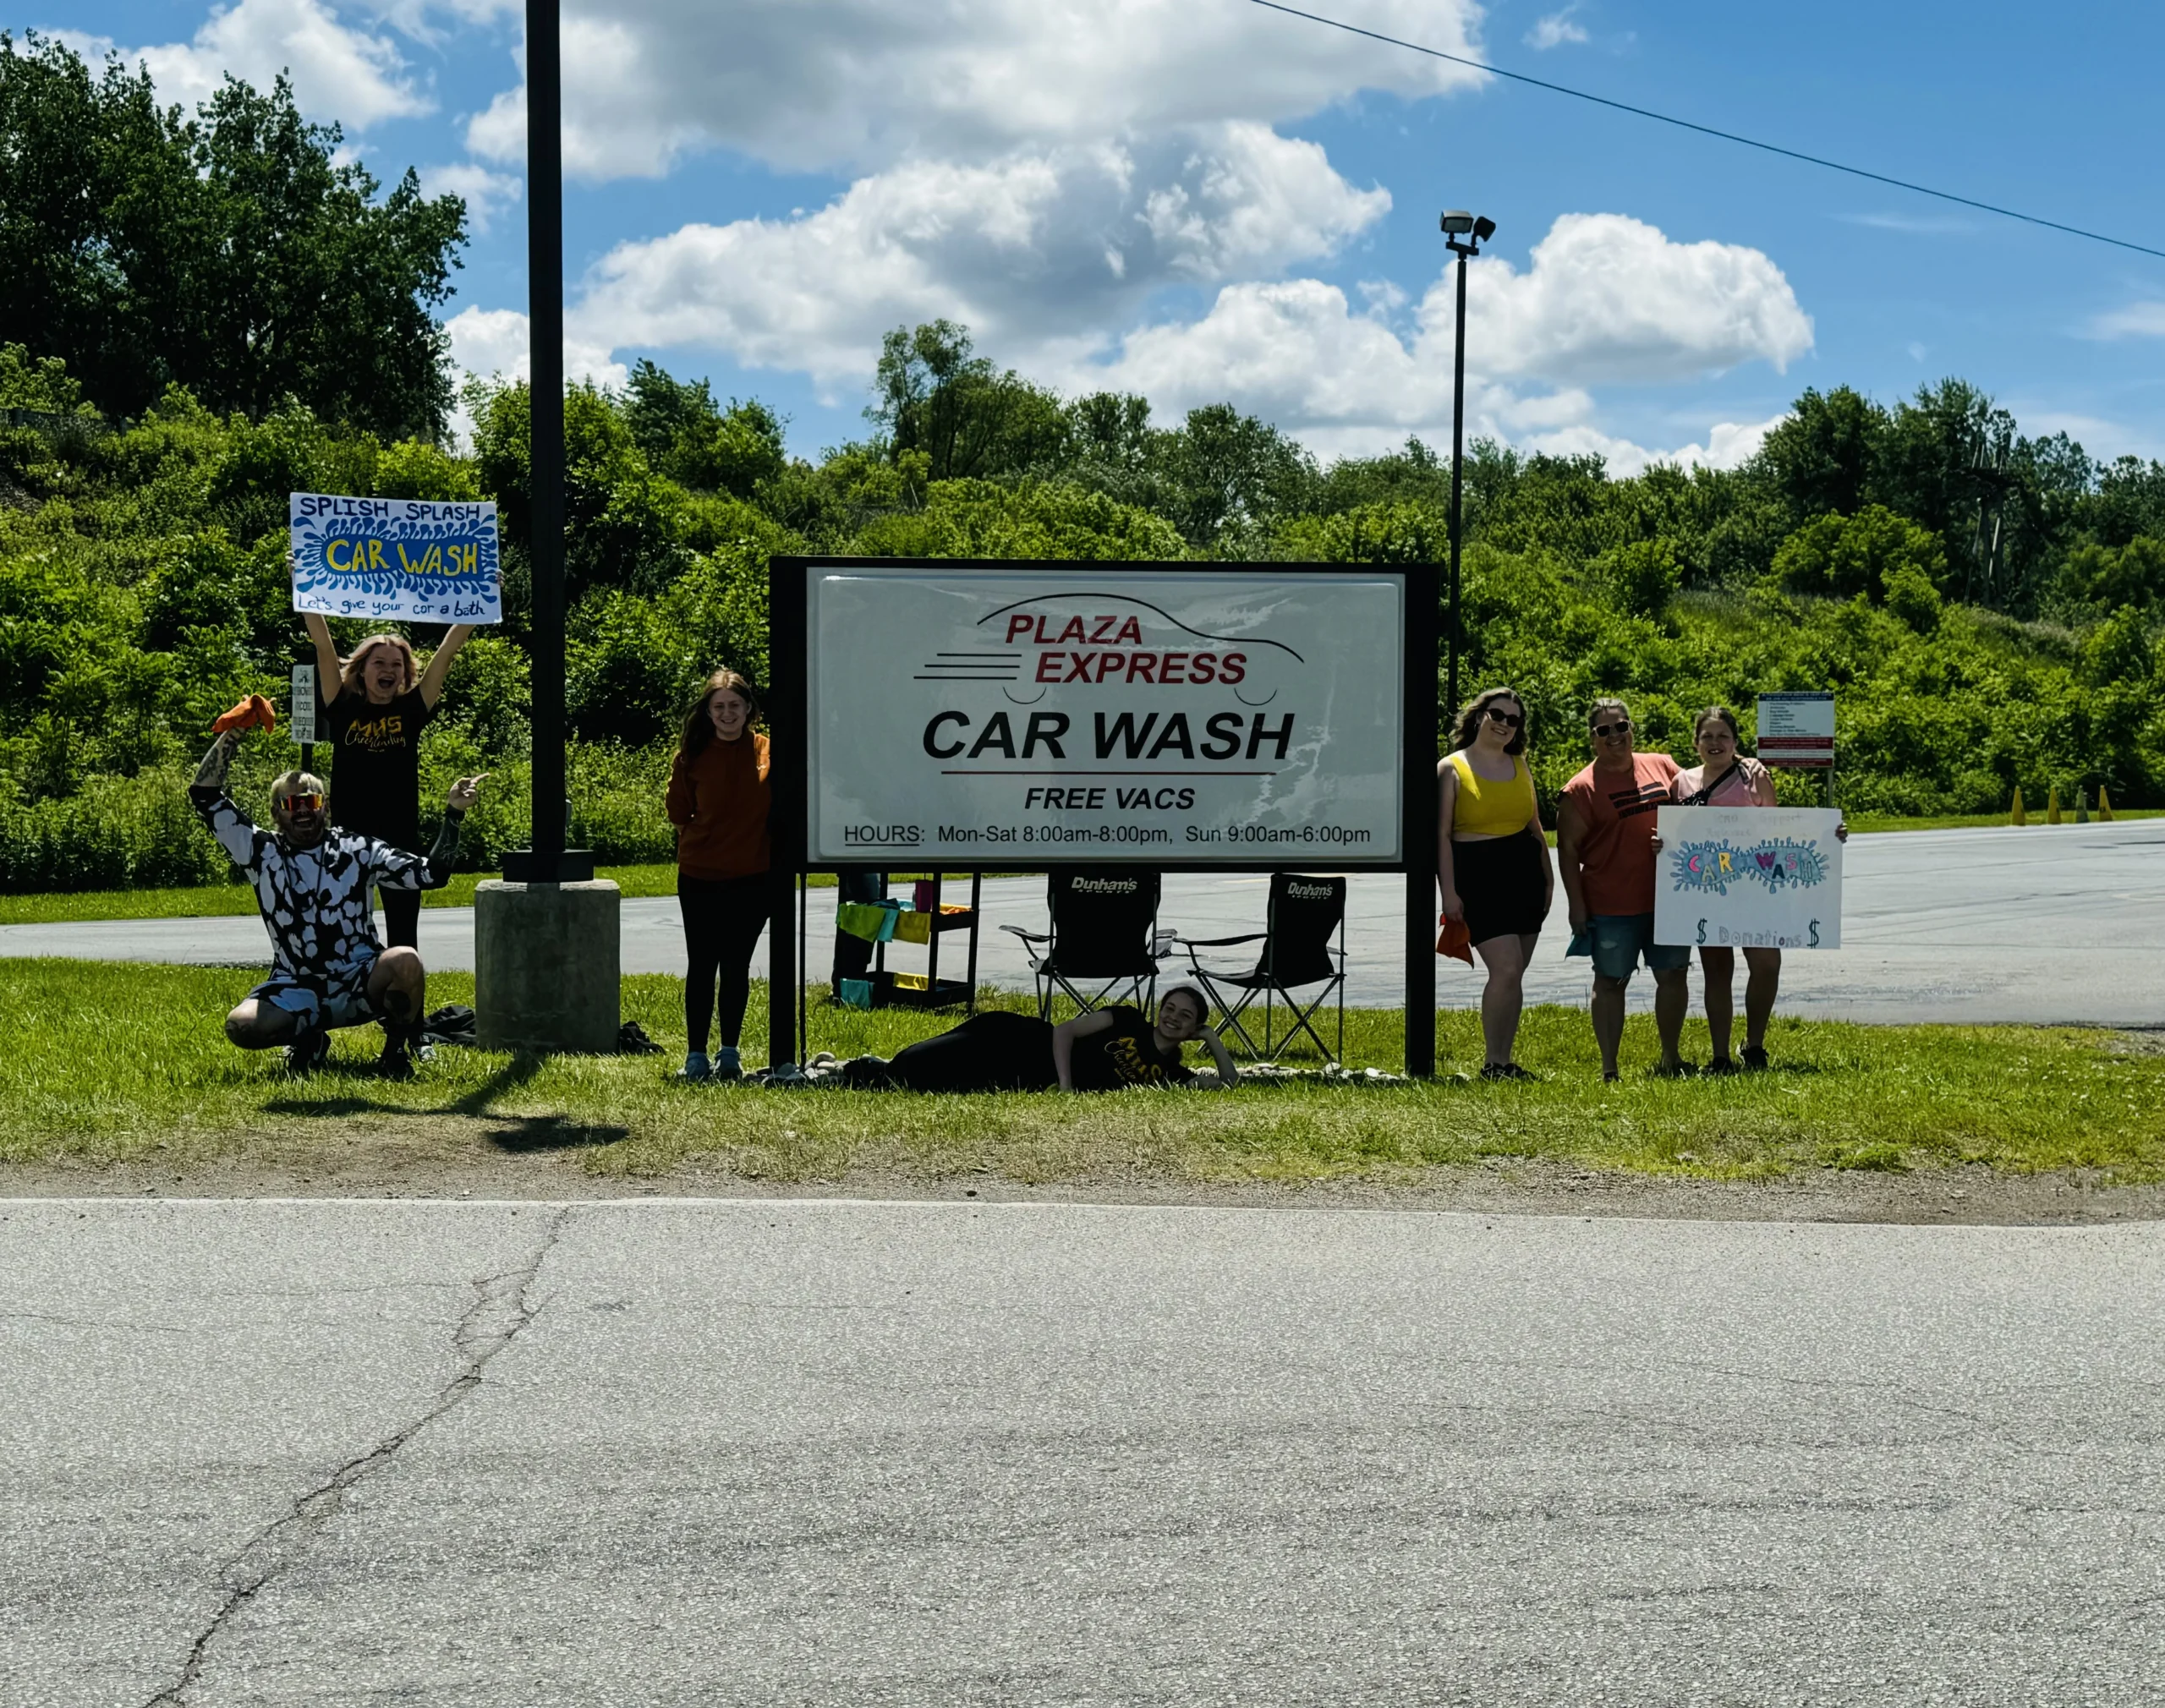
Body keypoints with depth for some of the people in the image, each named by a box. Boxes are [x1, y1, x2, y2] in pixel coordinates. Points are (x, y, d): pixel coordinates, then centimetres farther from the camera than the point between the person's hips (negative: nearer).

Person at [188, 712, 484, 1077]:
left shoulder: (358, 851, 3)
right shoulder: (262, 853, 3)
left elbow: (432, 874, -2)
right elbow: (204, 795, 1)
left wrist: (453, 815, -12)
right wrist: (231, 736, -5)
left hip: (359, 984, -1)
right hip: (296, 991, 1)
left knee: (405, 961, -33)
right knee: (241, 1026, -28)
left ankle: (397, 1047, -7)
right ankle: (306, 1038, 5)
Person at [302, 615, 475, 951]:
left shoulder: (411, 710, 3)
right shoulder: (344, 708, 2)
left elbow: (447, 652, 0)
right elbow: (324, 646, -3)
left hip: (401, 841, 1)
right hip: (348, 840, -1)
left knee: (403, 939, 6)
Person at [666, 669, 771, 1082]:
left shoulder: (767, 752, -1)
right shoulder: (692, 756, 0)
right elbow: (678, 812, 8)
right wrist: (709, 834, 2)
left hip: (752, 877, 0)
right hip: (700, 877, 0)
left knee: (736, 967, 8)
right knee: (701, 967, 3)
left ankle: (729, 1053, 18)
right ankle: (696, 1055, 10)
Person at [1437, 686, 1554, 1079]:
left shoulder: (1519, 767, 14)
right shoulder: (1451, 769, -3)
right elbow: (1442, 835, -7)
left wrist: (1548, 877, 15)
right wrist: (1449, 892, -13)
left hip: (1524, 873, 6)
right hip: (1479, 878, -6)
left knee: (1514, 975, 6)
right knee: (1505, 969, -15)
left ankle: (1504, 1061, 12)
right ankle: (1494, 1063, -4)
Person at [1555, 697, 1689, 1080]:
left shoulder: (1663, 766, 7)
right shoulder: (1581, 789, -5)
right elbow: (1568, 849, -5)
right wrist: (1577, 906, -9)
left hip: (1668, 899, 4)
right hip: (1613, 906, -4)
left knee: (1672, 976, 10)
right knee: (1610, 981, 4)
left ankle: (1670, 1056, 27)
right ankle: (1608, 1067, 11)